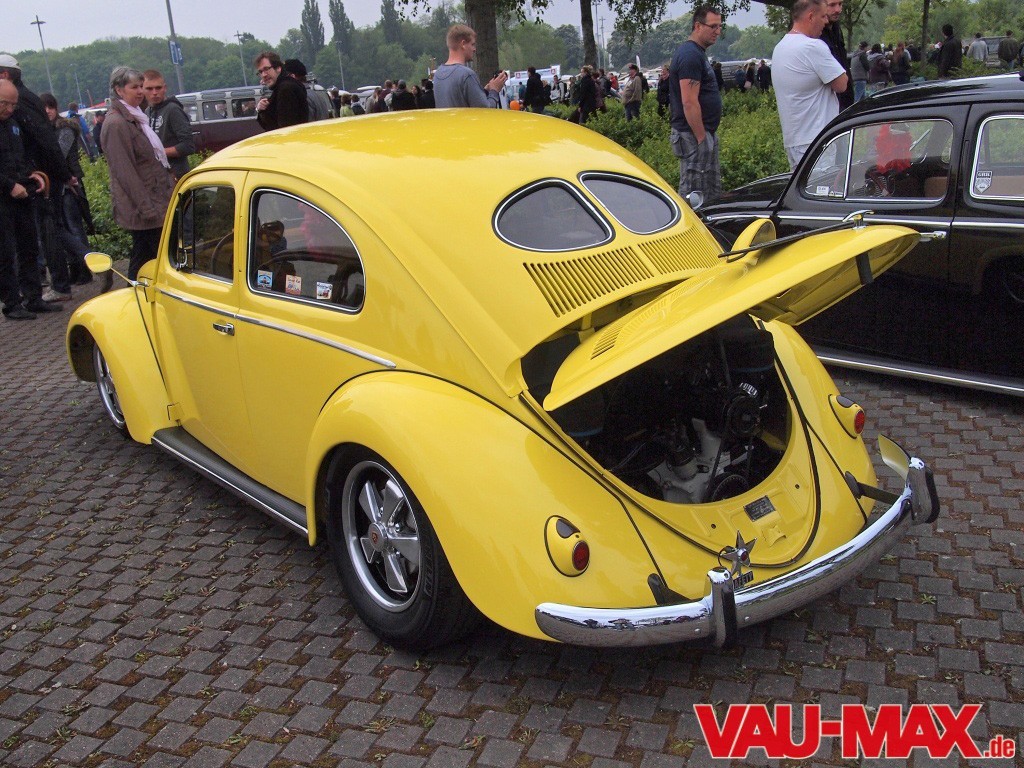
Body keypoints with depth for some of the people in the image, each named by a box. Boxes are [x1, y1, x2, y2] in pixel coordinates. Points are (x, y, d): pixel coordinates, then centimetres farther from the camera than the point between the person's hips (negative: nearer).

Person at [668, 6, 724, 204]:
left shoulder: (698, 53, 17)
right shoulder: (690, 55, -16)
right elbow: (689, 102, -23)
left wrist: (708, 136, 20)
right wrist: (701, 138, -22)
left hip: (705, 134, 11)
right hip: (694, 136, -11)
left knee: (713, 193, 15)